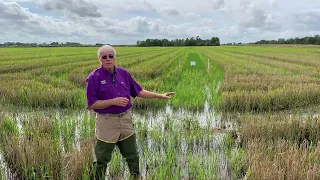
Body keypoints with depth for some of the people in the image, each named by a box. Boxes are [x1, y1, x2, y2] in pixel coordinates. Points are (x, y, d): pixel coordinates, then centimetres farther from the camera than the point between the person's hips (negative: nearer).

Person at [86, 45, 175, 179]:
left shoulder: (123, 73, 3)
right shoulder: (94, 78, -12)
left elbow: (138, 91, 10)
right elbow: (91, 104, -14)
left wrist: (160, 96, 5)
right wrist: (113, 101, -23)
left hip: (125, 119, 5)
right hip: (107, 122, -4)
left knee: (132, 156, 18)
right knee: (102, 159, 11)